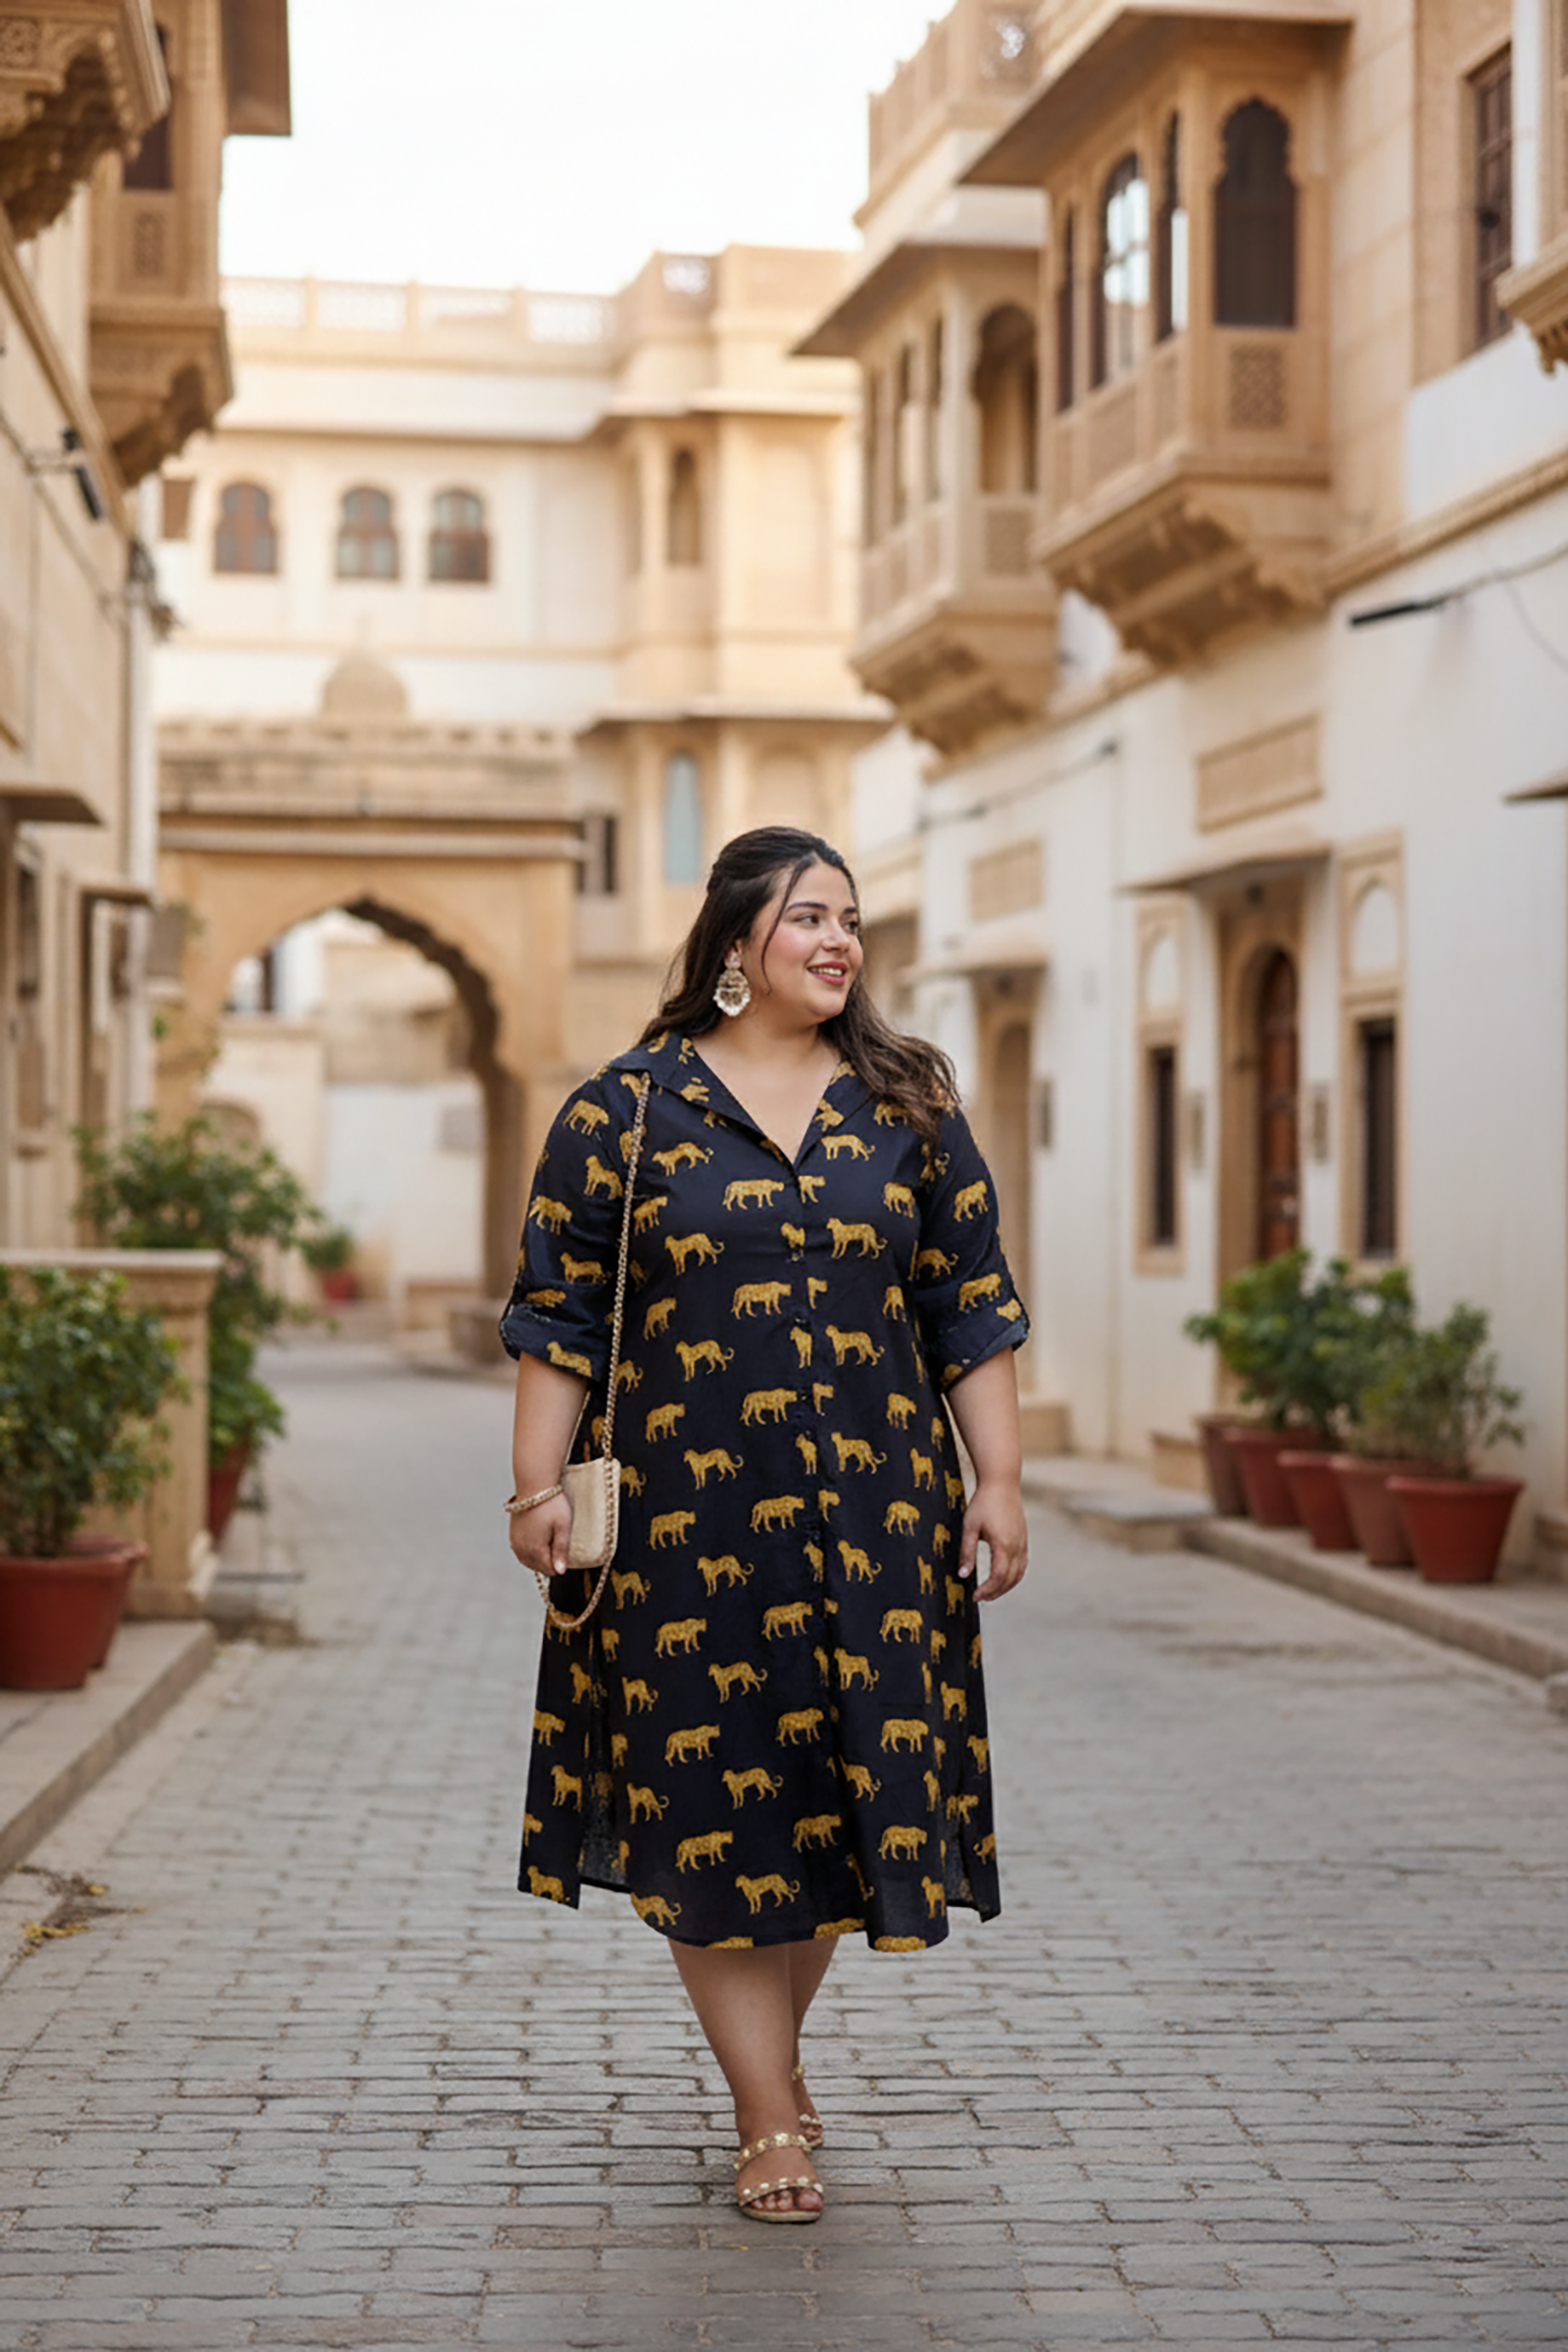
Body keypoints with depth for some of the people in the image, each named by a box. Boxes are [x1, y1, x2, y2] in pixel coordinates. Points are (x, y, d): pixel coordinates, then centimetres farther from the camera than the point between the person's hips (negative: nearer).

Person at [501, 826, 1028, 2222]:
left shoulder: (910, 1106, 8)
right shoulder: (625, 1109, 1)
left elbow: (972, 1309, 8)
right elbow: (561, 1310, 1)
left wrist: (998, 1481, 2)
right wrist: (540, 1482, -5)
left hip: (872, 1515, 2)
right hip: (689, 1514, -2)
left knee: (843, 1780, 5)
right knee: (711, 1789, -2)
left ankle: (774, 2051, 28)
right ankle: (773, 2118, 8)